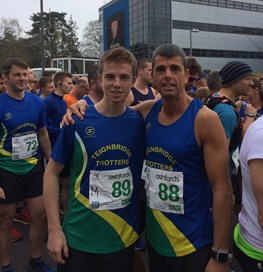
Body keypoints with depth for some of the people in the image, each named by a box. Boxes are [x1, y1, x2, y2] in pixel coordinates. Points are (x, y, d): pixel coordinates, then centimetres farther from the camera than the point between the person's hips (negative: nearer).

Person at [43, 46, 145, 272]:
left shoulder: (140, 122, -6)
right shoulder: (77, 121, -11)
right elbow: (51, 173, -5)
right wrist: (54, 229, -8)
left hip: (124, 237, 2)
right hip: (79, 238, -2)